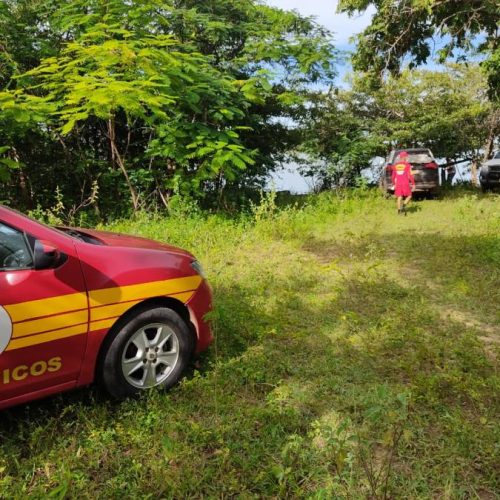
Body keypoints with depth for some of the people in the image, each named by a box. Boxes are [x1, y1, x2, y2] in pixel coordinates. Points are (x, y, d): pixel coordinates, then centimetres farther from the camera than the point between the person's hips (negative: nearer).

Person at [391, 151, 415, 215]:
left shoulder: (395, 165, 7)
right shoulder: (407, 165, -7)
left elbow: (393, 176, 12)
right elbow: (410, 175, -9)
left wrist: (394, 184, 23)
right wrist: (413, 184, -2)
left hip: (398, 184, 4)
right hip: (405, 184, -4)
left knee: (399, 197, 8)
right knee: (409, 196, 11)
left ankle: (399, 210, 6)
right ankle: (404, 205, -9)